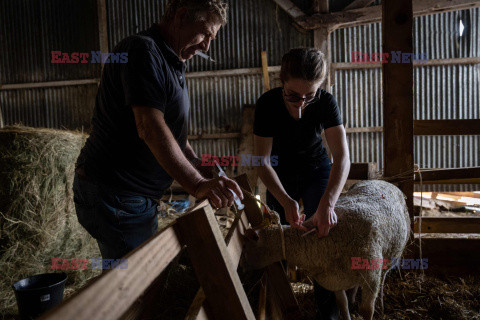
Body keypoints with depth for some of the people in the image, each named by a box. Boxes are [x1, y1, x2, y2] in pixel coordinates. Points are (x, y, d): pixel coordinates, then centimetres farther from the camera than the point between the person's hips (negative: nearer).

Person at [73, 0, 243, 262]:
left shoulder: (173, 64, 17)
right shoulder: (142, 50, -16)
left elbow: (172, 131, 21)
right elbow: (150, 128, -28)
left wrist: (200, 169, 8)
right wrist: (196, 184, -33)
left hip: (139, 195, 10)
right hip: (112, 193, -10)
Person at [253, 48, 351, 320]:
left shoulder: (326, 103, -27)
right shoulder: (268, 104, -27)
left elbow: (342, 157, -34)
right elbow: (262, 161, -26)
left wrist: (327, 203, -49)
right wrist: (286, 201, -40)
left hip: (316, 170, 0)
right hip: (280, 174, 1)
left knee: (324, 234, -10)